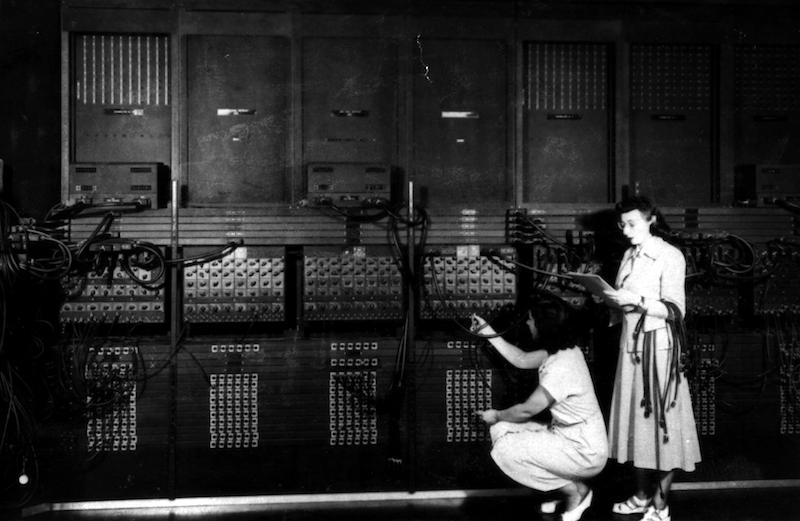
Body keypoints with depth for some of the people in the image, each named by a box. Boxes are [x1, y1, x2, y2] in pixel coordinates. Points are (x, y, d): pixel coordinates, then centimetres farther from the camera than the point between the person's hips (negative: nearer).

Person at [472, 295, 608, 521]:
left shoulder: (562, 367, -26)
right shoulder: (562, 350, 1)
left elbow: (527, 410, -18)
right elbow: (522, 360, 17)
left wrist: (496, 416, 0)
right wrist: (489, 333, 17)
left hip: (585, 453, -9)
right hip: (568, 435, 9)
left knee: (505, 450, -17)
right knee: (502, 430, 6)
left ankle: (575, 490, -2)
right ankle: (568, 485, 10)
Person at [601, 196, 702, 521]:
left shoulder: (670, 256, -9)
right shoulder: (629, 256, 12)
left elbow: (675, 310, -13)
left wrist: (637, 300, -23)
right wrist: (613, 299, -2)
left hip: (658, 346, -7)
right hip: (631, 344, 7)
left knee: (661, 420, -3)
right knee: (635, 420, 10)